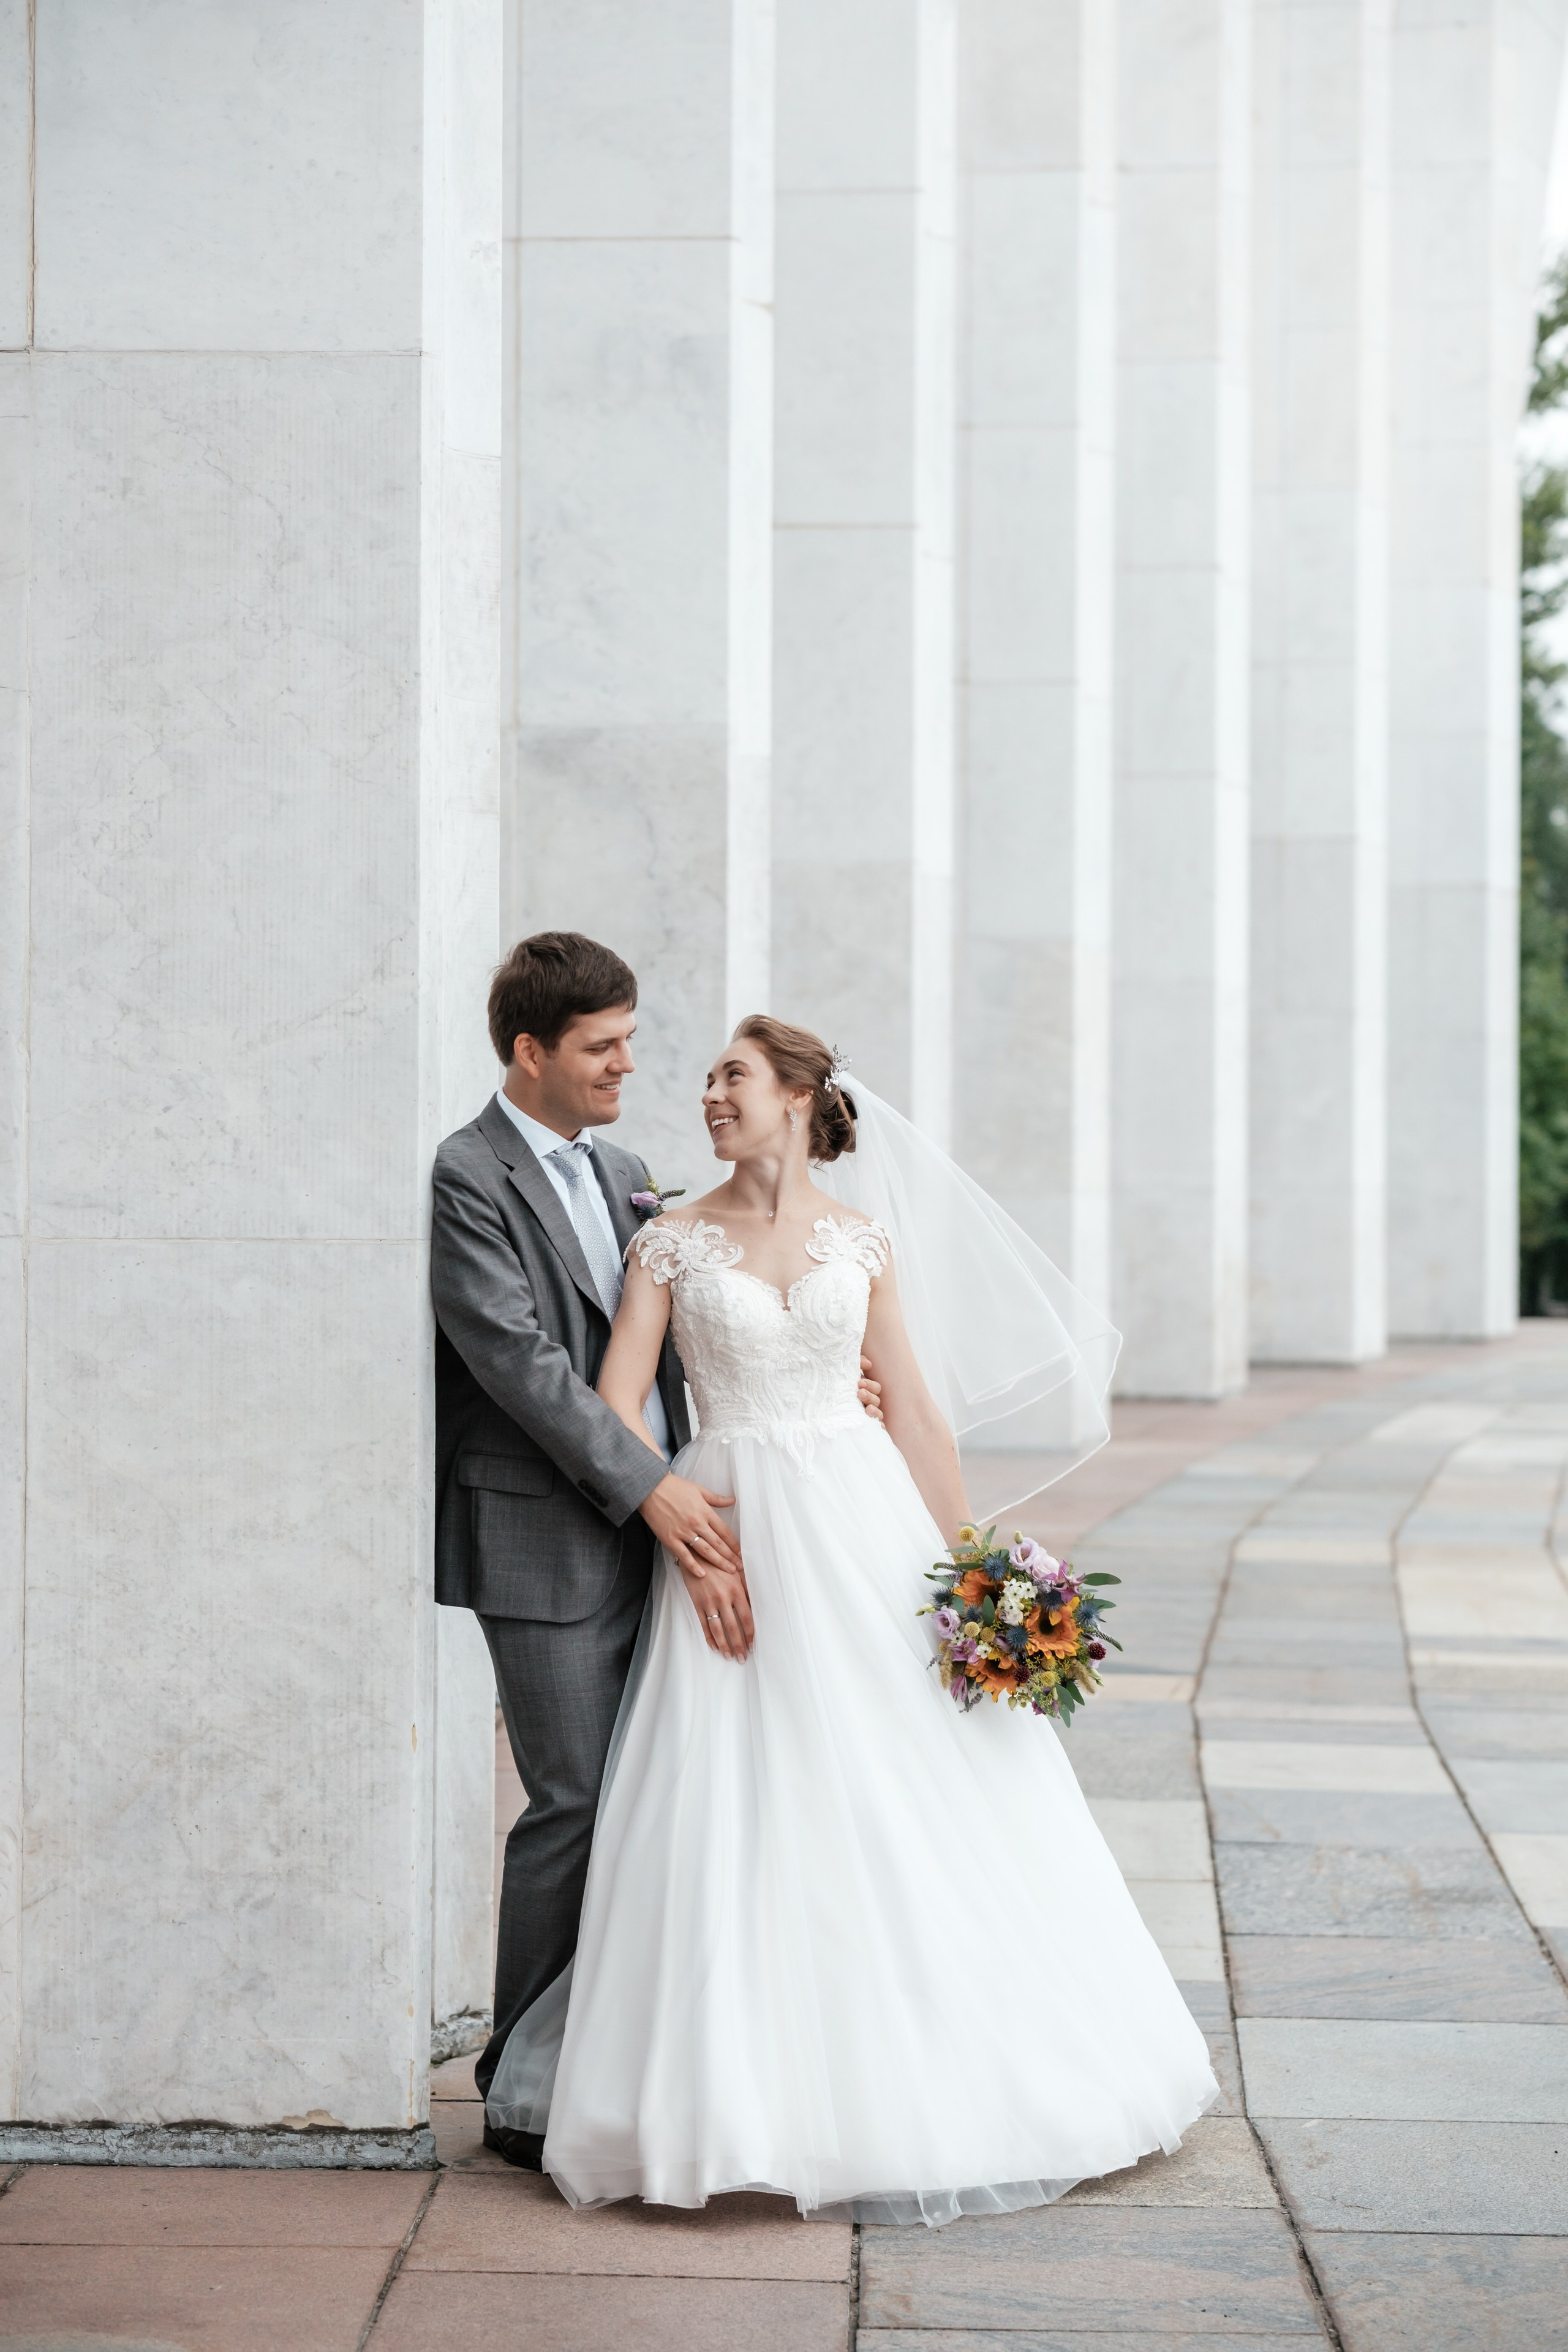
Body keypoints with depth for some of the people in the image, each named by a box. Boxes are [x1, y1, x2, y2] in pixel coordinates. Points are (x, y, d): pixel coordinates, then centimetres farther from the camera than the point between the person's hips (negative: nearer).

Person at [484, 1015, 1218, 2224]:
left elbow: (917, 1413, 8)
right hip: (734, 1537, -1)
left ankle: (936, 2081, 16)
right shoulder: (674, 1241, 3)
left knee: (915, 1804, 2)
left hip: (867, 1529, 2)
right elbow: (618, 1407, -4)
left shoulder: (862, 1240, 7)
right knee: (738, 1820, -3)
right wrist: (689, 1545, -13)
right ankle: (748, 2091, 6)